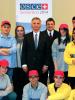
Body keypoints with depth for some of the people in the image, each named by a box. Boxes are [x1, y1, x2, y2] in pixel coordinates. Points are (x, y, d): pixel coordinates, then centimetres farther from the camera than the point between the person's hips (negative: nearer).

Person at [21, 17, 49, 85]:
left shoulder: (45, 37, 4)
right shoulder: (27, 36, 6)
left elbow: (47, 52, 3)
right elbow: (24, 51, 5)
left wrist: (46, 65, -3)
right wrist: (24, 64, -3)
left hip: (42, 66, 0)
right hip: (30, 66, 0)